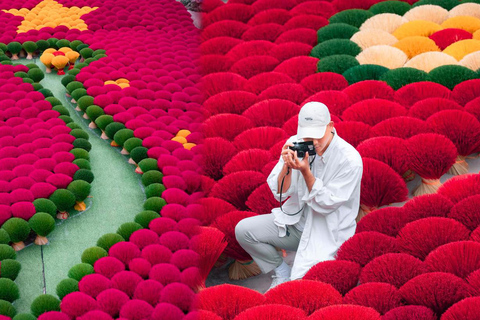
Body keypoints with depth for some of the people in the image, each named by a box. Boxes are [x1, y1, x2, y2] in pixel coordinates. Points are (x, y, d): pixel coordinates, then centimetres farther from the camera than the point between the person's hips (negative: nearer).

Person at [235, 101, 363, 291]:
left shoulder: (350, 159, -20)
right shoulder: (295, 144, -7)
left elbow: (326, 204, -20)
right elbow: (280, 194, -5)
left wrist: (305, 171, -30)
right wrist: (287, 166, -24)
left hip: (328, 234, -5)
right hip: (297, 221, 5)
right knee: (243, 230, -11)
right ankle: (282, 274, 6)